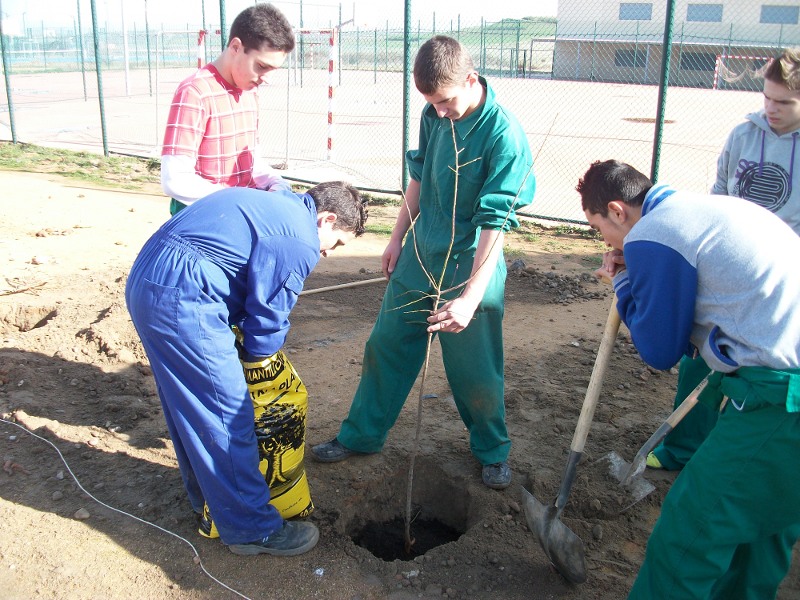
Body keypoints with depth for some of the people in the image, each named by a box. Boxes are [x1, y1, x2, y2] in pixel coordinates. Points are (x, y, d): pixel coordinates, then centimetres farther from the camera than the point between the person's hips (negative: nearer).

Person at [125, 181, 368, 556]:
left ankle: (207, 498, 41)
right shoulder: (300, 242, -10)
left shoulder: (271, 202, 21)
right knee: (227, 416, 0)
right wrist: (259, 358, 13)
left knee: (188, 408, 23)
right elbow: (269, 314, -6)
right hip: (182, 301, -11)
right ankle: (253, 529, 13)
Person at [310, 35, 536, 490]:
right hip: (419, 258, 6)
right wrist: (398, 238, 17)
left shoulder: (504, 135, -21)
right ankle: (362, 435, 33)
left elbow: (496, 224, -25)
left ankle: (493, 450, 32)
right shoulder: (435, 116, -2)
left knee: (475, 370, 6)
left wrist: (470, 298, -30)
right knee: (386, 346, 14)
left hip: (470, 269, -6)